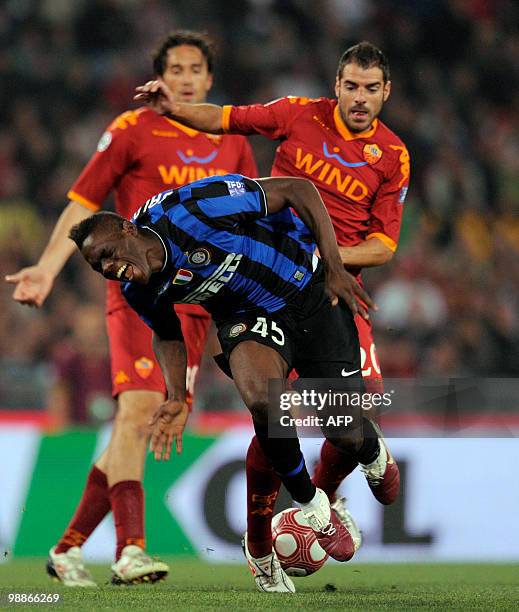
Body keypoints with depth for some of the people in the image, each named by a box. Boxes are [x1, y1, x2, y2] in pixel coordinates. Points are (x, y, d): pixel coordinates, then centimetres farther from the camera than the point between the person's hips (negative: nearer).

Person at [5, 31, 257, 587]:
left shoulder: (232, 146, 16)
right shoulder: (132, 131, 2)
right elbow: (83, 203, 1)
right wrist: (46, 269, -9)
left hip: (194, 305, 5)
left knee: (138, 431, 2)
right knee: (139, 407, -21)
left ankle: (69, 547, 12)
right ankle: (130, 551, -26)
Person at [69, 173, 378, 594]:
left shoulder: (191, 208, -30)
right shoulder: (140, 291, -11)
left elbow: (299, 189, -22)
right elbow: (166, 333, 12)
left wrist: (335, 267, -23)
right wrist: (177, 398, -4)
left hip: (310, 289, -3)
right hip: (248, 315, 3)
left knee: (346, 435, -5)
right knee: (260, 397, -31)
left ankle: (372, 452, 36)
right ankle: (312, 507, -8)